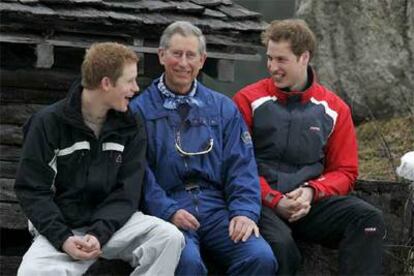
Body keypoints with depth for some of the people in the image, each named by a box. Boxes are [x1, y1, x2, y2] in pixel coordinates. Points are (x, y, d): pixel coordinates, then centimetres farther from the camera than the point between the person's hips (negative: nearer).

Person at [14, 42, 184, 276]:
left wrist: (99, 234, -20)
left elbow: (126, 192, -3)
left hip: (113, 223, 3)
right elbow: (32, 189, -7)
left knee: (170, 237, -24)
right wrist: (63, 238, -20)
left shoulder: (132, 127, 2)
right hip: (63, 228, -3)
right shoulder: (49, 123, -6)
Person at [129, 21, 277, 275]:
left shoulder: (223, 108, 18)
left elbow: (241, 166, 10)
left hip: (217, 208, 4)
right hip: (167, 209, -3)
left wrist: (245, 211, -6)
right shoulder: (140, 109, 7)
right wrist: (168, 211, -16)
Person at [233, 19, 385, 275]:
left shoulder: (334, 109, 12)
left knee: (369, 219, -24)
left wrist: (311, 192, -8)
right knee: (279, 241, -36)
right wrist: (275, 200, -12)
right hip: (262, 203, -3)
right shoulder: (249, 100, 5)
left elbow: (345, 172, 13)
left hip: (311, 203, 3)